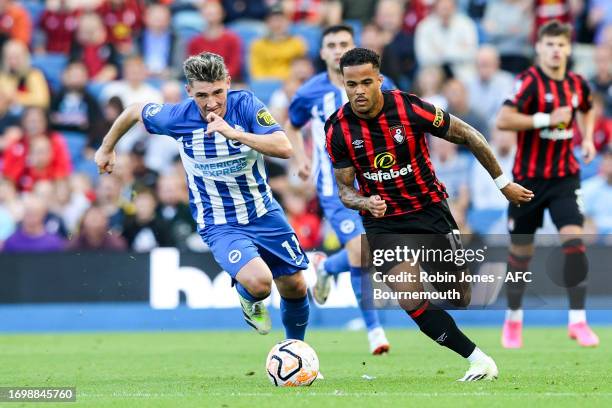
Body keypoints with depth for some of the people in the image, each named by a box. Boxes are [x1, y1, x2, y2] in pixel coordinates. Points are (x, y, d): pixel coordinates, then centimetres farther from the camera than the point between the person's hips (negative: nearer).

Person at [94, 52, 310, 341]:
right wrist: (107, 148, 18)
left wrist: (234, 133, -39)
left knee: (295, 287, 10)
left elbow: (284, 148, -28)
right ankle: (248, 300, 12)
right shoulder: (177, 117, -16)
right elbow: (135, 111, 5)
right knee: (259, 282, -27)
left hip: (263, 214, 3)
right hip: (220, 226, -2)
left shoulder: (245, 104, -17)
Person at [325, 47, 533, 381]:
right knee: (412, 302, -17)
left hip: (429, 209, -1)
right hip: (383, 223, 1)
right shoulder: (337, 129, -11)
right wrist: (366, 203, -27)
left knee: (459, 299, 2)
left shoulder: (410, 109, -17)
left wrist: (503, 183, 0)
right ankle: (478, 360, -7)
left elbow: (468, 136, -6)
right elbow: (344, 188, -3)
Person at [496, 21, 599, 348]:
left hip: (564, 177, 3)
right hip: (528, 178, -3)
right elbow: (503, 119, -26)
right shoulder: (529, 81, -13)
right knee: (521, 250, 6)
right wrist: (547, 119, -26)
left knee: (574, 241, -14)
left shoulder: (577, 85, 4)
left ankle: (577, 320, -8)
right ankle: (513, 318, 26)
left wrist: (587, 138, 10)